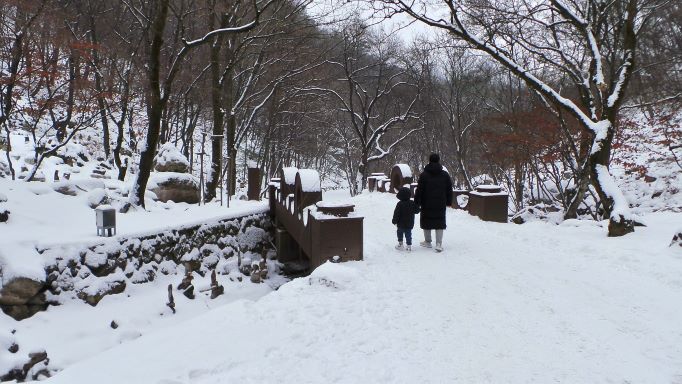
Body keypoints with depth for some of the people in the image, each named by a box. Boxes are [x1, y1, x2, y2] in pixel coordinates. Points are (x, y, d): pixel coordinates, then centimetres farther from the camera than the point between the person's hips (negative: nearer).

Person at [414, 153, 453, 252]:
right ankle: (439, 244, -3)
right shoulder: (445, 175, 3)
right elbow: (449, 190, 9)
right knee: (440, 222, 5)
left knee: (426, 222, 11)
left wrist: (417, 203, -1)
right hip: (440, 205, 2)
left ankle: (427, 241, 21)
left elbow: (419, 190, -7)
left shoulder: (424, 175, -7)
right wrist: (448, 202, 19)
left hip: (427, 205, -2)